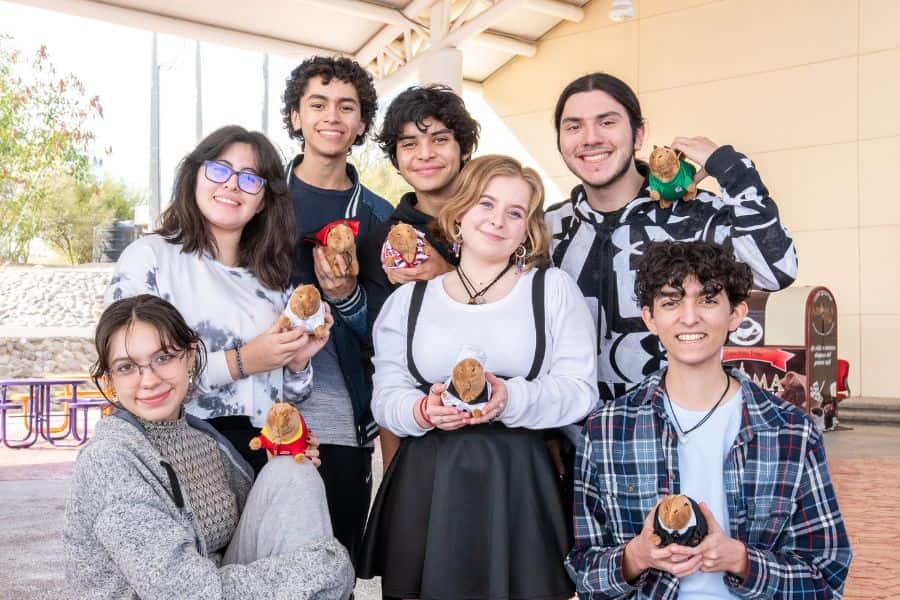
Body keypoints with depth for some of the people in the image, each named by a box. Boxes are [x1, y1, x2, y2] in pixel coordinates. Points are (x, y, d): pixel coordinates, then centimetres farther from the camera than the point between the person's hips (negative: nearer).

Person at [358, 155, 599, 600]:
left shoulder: (555, 288, 5)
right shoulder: (408, 299, 8)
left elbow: (581, 390, -3)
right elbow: (385, 397, 6)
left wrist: (512, 400, -20)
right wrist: (423, 411, -16)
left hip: (520, 481, -1)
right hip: (425, 484, 1)